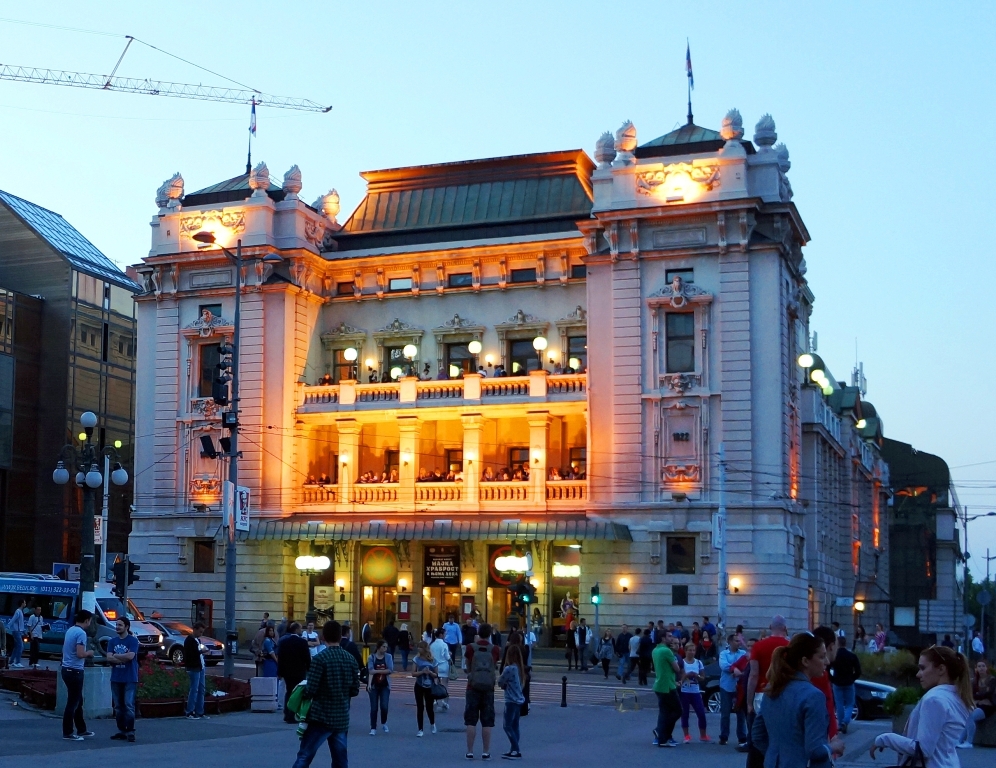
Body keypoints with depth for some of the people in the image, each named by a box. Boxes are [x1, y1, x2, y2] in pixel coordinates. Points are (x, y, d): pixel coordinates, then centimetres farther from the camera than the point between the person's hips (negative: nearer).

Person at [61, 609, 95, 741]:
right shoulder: (81, 633, -17)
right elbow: (80, 654, -26)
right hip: (75, 671, -10)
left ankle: (81, 730, 26)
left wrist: (85, 656, 16)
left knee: (78, 701, 17)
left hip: (67, 669, 10)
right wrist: (89, 653, -5)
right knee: (72, 703, -2)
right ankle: (67, 733, 2)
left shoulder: (70, 630, 11)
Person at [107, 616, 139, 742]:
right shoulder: (113, 642, 11)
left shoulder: (133, 641, -3)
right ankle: (121, 731, 14)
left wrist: (116, 655, -4)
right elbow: (109, 658, 0)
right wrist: (123, 659, -12)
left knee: (129, 705, -8)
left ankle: (130, 732, -6)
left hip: (129, 679, -5)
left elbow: (130, 656, -15)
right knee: (118, 706, 8)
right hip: (116, 678, 5)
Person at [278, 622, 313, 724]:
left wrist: (280, 671, 7)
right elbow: (307, 657, -12)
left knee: (288, 692, 19)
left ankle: (287, 715, 22)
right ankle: (290, 716, -2)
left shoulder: (282, 640, 1)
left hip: (286, 670, 5)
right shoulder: (302, 641, -14)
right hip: (298, 671, -5)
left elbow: (279, 656, 3)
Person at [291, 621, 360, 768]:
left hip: (321, 717, -5)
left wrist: (305, 692, 7)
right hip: (342, 718, 5)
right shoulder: (351, 659, 4)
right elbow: (354, 690, 7)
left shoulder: (320, 658, -11)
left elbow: (311, 690, -14)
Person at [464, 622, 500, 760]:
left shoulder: (471, 648, -4)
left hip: (473, 687, -1)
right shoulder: (494, 649, -3)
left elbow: (468, 667, 5)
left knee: (471, 721, 4)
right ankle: (485, 752, 6)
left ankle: (470, 751, 4)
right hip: (488, 688, 1)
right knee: (487, 722, 5)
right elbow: (495, 667, 5)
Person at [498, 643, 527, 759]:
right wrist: (506, 685, 4)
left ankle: (516, 751, -12)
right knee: (514, 726, 13)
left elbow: (500, 683, -10)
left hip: (511, 701, -8)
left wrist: (504, 684, 10)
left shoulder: (509, 669, -17)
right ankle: (513, 750, 17)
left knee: (507, 725, -5)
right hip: (519, 700, 8)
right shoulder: (520, 669, 8)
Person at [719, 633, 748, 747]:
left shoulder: (743, 653, 5)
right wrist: (734, 669, -31)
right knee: (725, 713, 5)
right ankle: (723, 737, 13)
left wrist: (740, 671, -28)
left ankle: (742, 738, 8)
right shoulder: (723, 653, 2)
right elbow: (723, 665, -16)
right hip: (726, 687, -1)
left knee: (741, 713, 2)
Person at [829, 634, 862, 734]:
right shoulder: (852, 656, -5)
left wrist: (832, 680, 5)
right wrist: (851, 679, 11)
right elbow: (858, 671, -4)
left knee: (840, 705, 9)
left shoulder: (833, 656, -7)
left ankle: (841, 724, 8)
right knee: (849, 705, 8)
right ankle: (845, 721, -14)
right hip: (849, 684, 0)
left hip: (837, 684, 0)